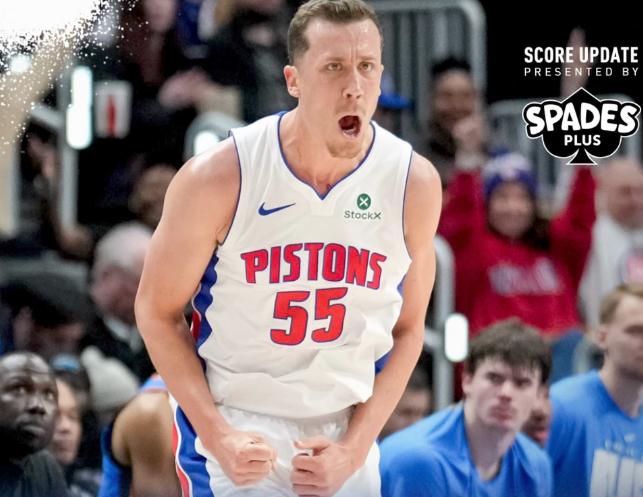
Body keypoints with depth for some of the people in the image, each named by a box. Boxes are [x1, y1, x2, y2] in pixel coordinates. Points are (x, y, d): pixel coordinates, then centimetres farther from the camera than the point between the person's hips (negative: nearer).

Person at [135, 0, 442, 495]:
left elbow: (407, 329, 3)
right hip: (231, 424, -3)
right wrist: (217, 436, -14)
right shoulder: (220, 177, -15)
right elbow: (158, 310, -5)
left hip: (346, 434, 3)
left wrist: (354, 449, -6)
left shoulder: (415, 183, -7)